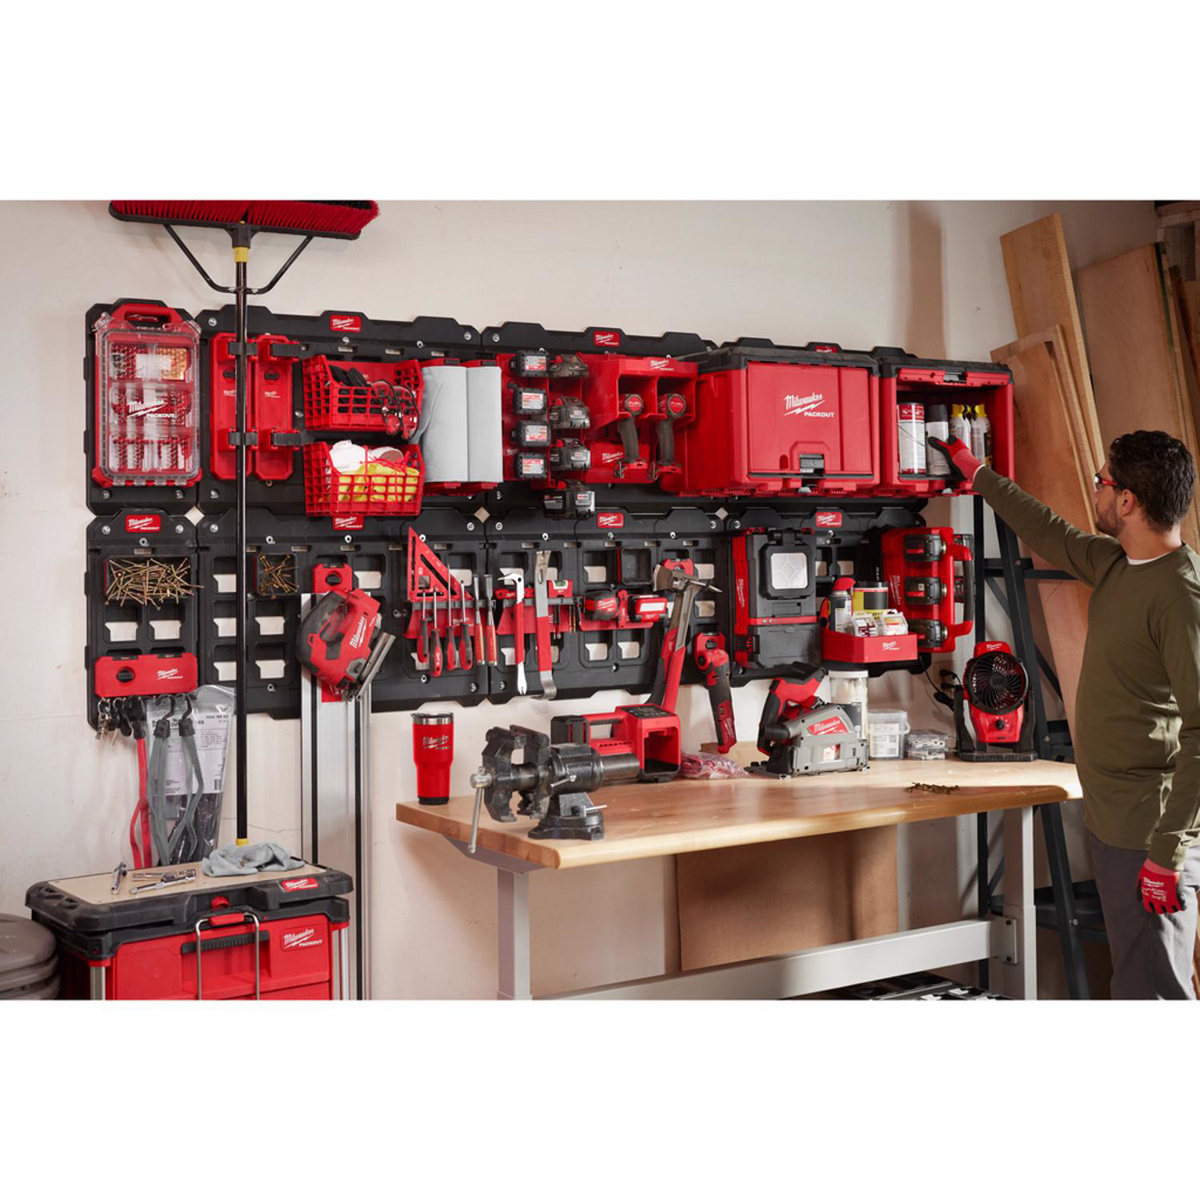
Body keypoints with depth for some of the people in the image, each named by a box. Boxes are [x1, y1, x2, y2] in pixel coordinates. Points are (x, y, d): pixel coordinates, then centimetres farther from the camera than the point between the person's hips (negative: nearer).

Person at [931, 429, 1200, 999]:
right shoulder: (1114, 563, 8)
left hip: (1149, 831, -9)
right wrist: (973, 471, 38)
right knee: (1133, 978, 15)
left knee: (1151, 990, -6)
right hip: (1113, 820, 9)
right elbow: (1049, 533, 29)